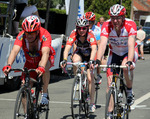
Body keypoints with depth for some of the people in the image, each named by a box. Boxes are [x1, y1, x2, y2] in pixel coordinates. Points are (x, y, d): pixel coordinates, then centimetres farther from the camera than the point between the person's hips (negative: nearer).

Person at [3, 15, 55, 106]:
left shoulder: (45, 35, -35)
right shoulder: (21, 36, -28)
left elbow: (45, 53, -49)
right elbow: (14, 51, -42)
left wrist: (41, 67, -68)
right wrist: (8, 65, -60)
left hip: (45, 59, -3)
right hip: (30, 61, 3)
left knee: (44, 67, -38)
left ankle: (45, 94, -22)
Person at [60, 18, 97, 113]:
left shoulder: (90, 34, -31)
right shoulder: (74, 34, -27)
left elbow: (94, 49, -45)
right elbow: (67, 48, -36)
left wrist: (91, 61, -62)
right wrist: (64, 60, -53)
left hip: (89, 54, -2)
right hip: (79, 53, 2)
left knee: (90, 78, -14)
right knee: (75, 61, -35)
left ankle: (92, 103, -3)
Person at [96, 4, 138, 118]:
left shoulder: (130, 25, -29)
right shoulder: (106, 26, -24)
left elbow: (131, 44, -39)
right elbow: (103, 44, -35)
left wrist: (129, 61, -54)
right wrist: (98, 60, -50)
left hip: (129, 52, -3)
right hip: (114, 53, 3)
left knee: (126, 67, -35)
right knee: (110, 82, -7)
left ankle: (130, 92, -9)